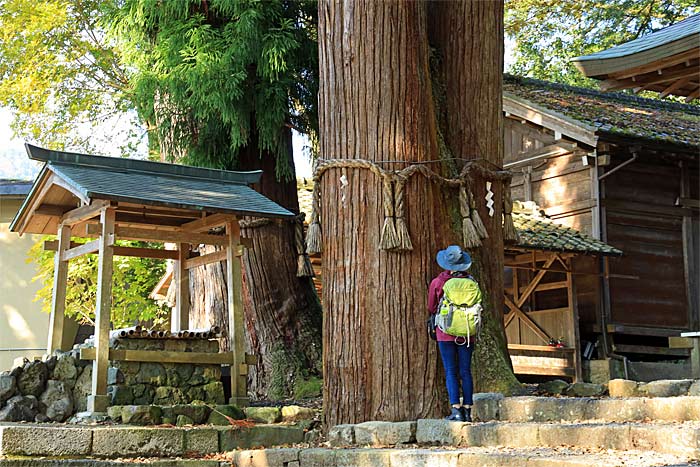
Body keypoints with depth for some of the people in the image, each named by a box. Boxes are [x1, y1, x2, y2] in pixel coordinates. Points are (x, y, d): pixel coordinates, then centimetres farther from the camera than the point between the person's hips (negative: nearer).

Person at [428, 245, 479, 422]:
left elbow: (431, 308, 6)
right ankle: (467, 410, 6)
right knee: (466, 371, 7)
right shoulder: (470, 281, -2)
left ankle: (456, 409, -9)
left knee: (451, 371, 0)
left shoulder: (437, 282, -6)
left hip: (446, 332, -2)